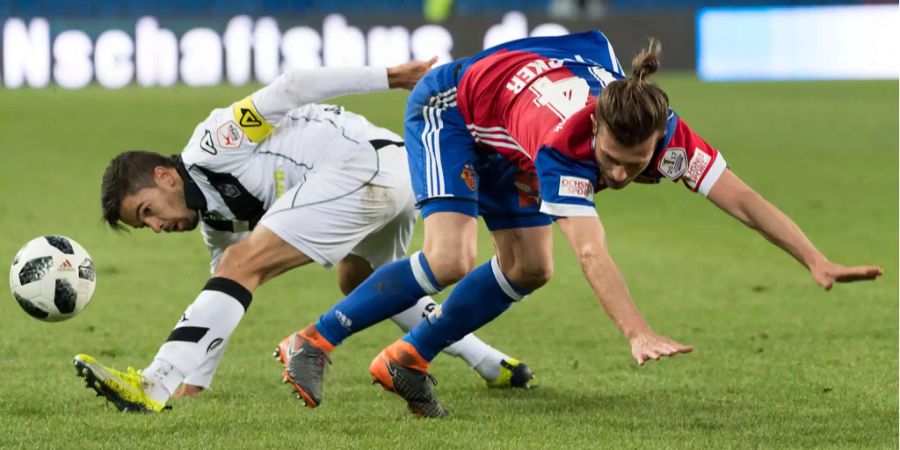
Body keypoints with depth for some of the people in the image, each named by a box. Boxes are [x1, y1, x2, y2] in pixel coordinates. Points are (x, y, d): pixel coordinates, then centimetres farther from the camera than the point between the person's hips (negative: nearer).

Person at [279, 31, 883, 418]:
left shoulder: (665, 134, -30)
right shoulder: (563, 136, -46)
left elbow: (743, 199, -28)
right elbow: (591, 252, -56)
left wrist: (818, 262, -39)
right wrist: (638, 334, -68)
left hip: (501, 140, 7)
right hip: (449, 106, -7)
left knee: (527, 268, 6)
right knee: (449, 260, -24)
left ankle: (405, 360, 18)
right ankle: (314, 343, -13)